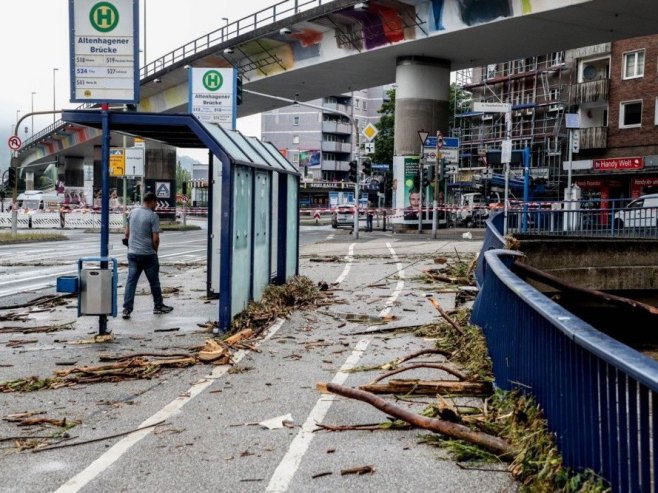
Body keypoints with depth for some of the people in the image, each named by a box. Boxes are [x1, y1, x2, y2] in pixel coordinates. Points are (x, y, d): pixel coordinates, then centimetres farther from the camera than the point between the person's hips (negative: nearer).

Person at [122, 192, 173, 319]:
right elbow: (155, 238, -14)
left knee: (131, 281, 5)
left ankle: (127, 309, 0)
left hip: (132, 253, 5)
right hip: (148, 254, -5)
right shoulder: (153, 216, -12)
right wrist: (155, 250, 3)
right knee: (154, 281, 9)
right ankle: (158, 306, 21)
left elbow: (127, 232, 16)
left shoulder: (132, 212, 7)